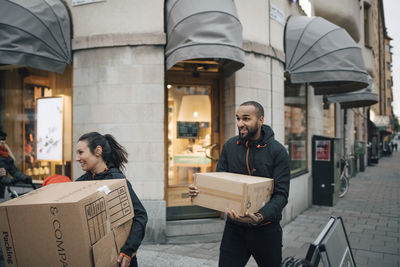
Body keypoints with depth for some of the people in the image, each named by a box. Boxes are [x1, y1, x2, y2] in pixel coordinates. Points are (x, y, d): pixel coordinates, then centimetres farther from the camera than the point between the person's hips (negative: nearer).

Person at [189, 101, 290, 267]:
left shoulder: (277, 151, -11)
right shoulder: (230, 146, 0)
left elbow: (281, 194, -15)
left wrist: (260, 217, -32)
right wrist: (199, 191, -15)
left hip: (266, 230, -2)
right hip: (234, 228, 2)